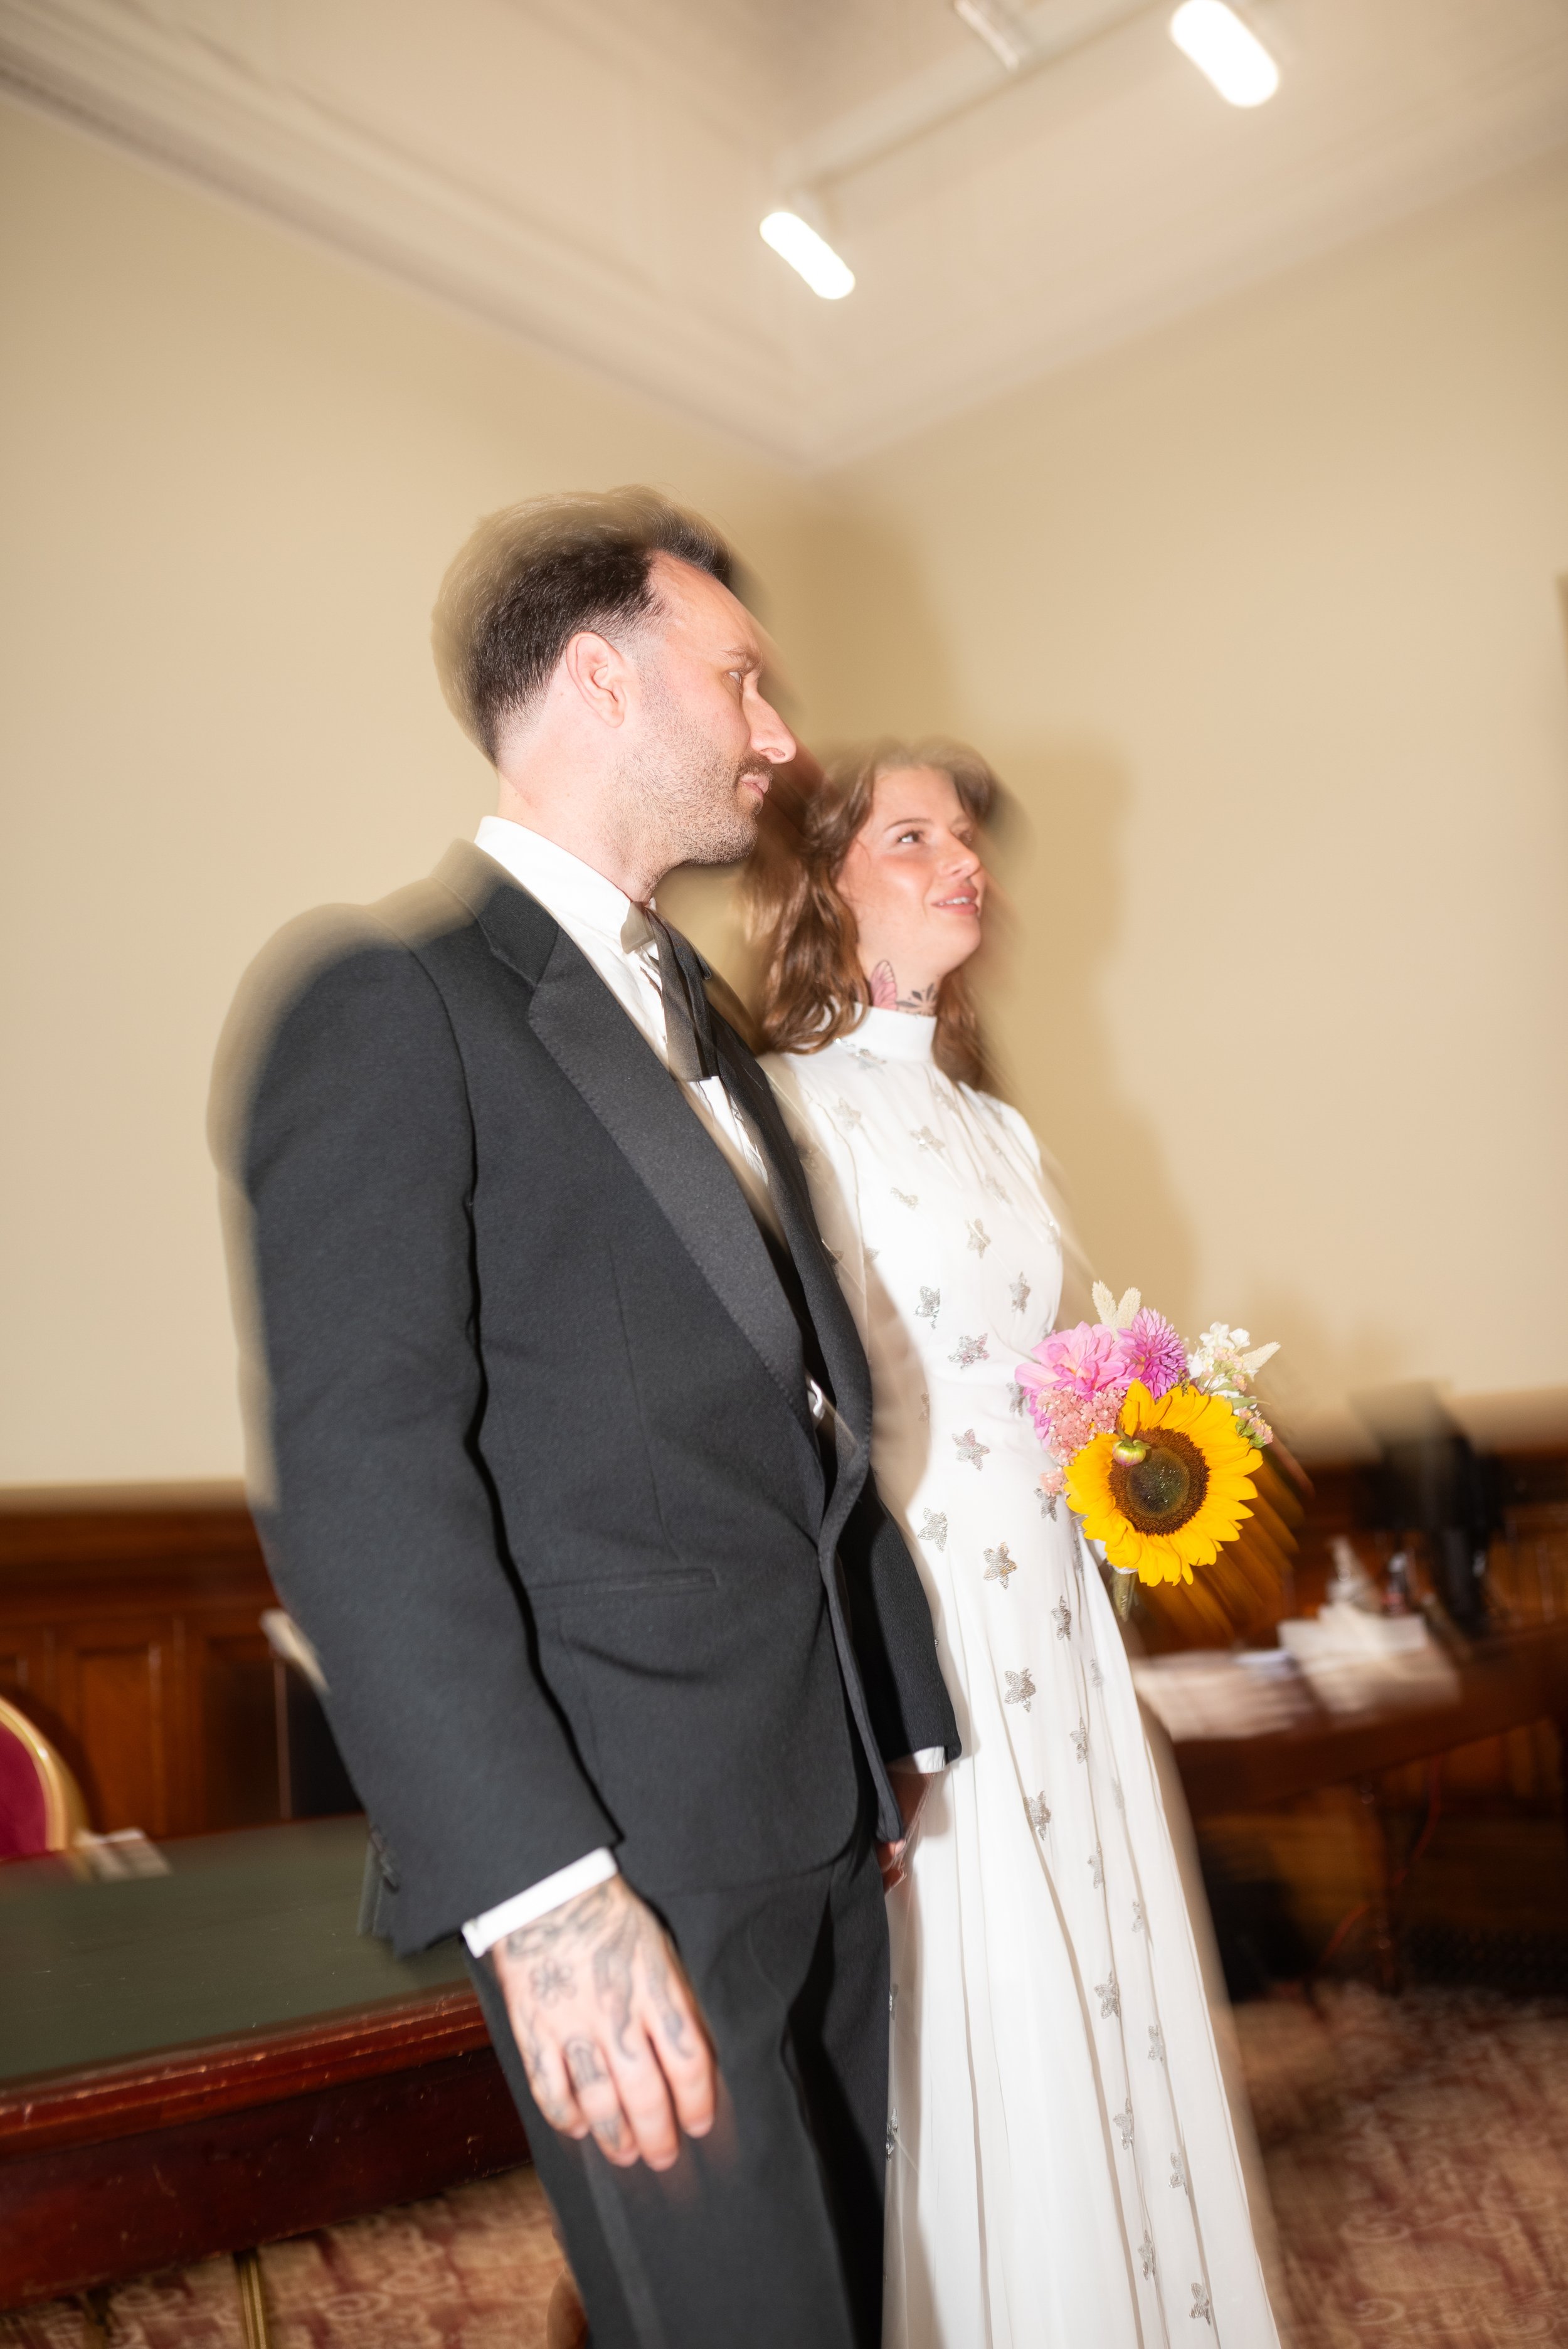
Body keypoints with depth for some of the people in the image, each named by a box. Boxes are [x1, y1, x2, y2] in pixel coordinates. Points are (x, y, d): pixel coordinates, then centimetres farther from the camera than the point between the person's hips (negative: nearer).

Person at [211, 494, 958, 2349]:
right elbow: (359, 1478, -18)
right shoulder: (386, 998, -10)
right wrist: (541, 1895, -22)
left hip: (828, 1825, 8)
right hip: (629, 1847, -8)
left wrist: (916, 1733, 15)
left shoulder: (696, 1012, 16)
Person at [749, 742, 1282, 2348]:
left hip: (1061, 1635, 7)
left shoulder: (996, 1129, 14)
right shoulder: (783, 1113, -10)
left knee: (1106, 2020, 15)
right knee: (971, 2066, 4)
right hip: (910, 1655, -7)